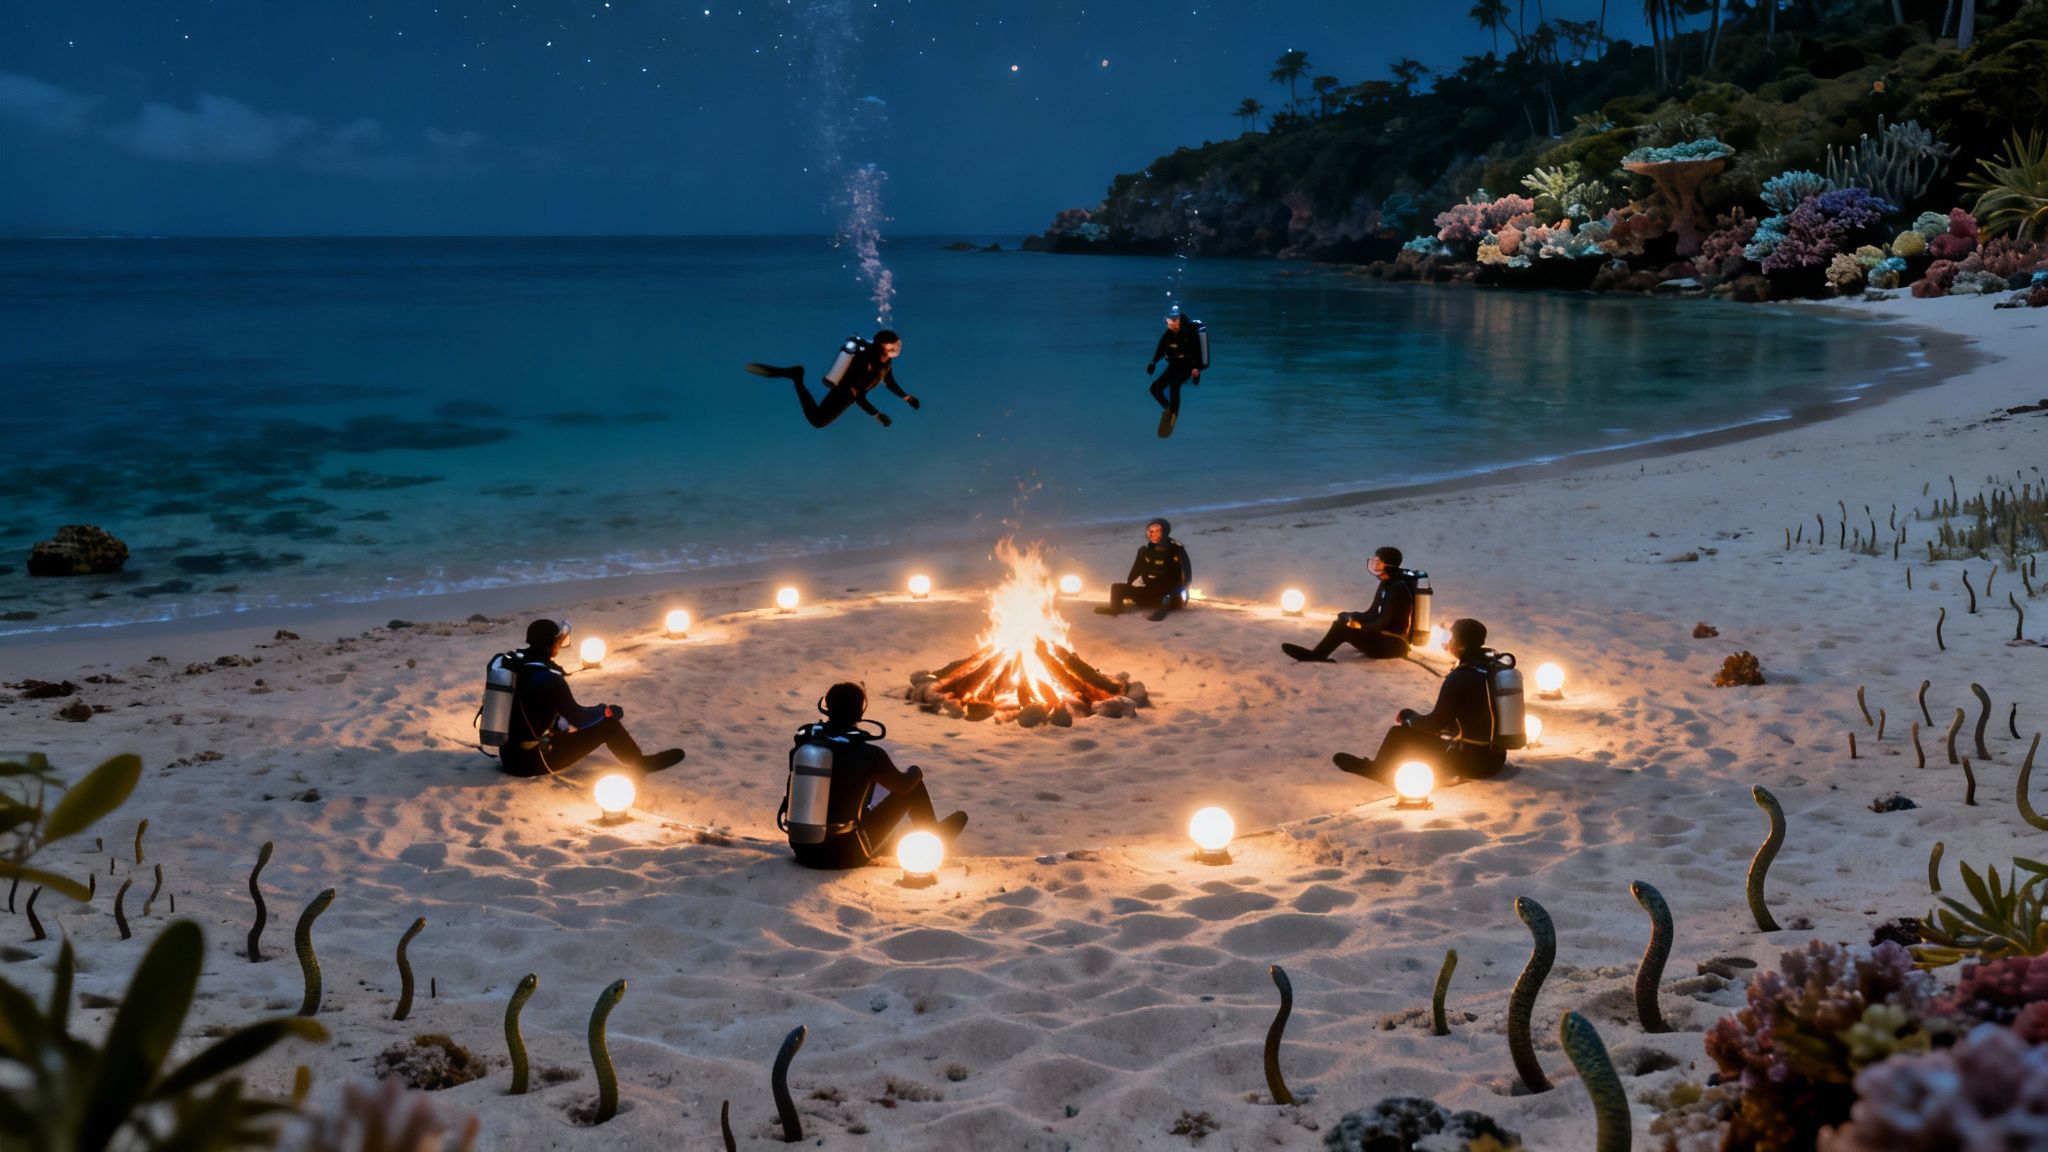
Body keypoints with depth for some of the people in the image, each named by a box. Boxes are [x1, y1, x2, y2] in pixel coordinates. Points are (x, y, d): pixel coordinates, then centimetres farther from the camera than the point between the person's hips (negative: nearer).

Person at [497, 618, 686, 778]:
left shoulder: (514, 662, -2)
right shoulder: (548, 679, -24)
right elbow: (578, 718, -12)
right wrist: (610, 711, 3)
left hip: (508, 754, 9)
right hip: (532, 761, -8)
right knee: (607, 723, -3)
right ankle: (640, 764, 20)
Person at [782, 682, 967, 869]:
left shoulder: (805, 743, -3)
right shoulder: (869, 754, -15)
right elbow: (903, 785, 4)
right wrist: (915, 772, 28)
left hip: (802, 849, 5)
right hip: (845, 854, -5)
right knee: (913, 785, 7)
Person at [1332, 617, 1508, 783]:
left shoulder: (1459, 679, -21)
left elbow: (1436, 723, -13)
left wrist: (1408, 715, 6)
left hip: (1472, 763, -8)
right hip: (1497, 758, 8)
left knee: (1400, 734, 4)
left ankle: (1376, 769, 31)